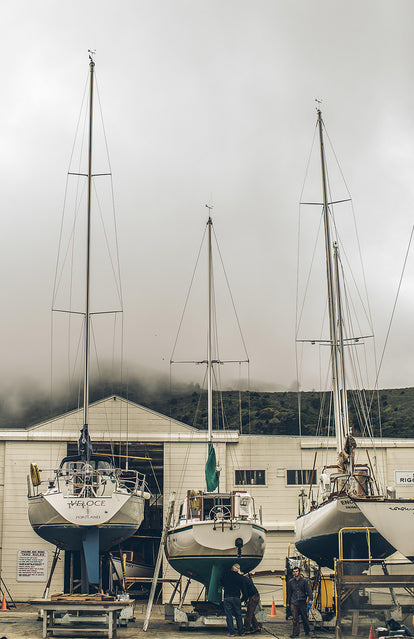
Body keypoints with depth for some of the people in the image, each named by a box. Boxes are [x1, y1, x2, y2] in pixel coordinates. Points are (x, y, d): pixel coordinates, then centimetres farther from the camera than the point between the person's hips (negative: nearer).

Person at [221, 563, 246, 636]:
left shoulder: (225, 574, 6)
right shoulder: (239, 576, 5)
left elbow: (222, 584, 20)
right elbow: (243, 588, 10)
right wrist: (244, 596, 25)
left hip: (227, 597, -1)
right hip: (236, 597, 1)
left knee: (229, 616, 2)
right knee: (238, 615, 10)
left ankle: (231, 632, 0)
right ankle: (241, 632, 11)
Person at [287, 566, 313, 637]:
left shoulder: (304, 580, 4)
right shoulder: (291, 581, 10)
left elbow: (308, 590, 2)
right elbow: (289, 593, 18)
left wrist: (310, 599, -11)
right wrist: (288, 602, 18)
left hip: (302, 602, -1)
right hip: (293, 603, 1)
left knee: (305, 618, 7)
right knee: (295, 619, -4)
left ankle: (307, 631, 25)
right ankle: (295, 633, -1)